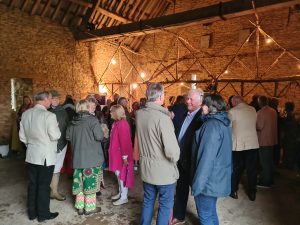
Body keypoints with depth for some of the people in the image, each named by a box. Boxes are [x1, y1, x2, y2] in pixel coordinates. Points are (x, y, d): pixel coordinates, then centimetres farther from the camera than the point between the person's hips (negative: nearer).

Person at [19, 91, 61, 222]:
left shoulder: (25, 114, 4)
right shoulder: (48, 115, -19)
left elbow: (22, 136, 10)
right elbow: (55, 136, -18)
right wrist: (56, 127, 0)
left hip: (31, 155, 7)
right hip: (46, 156, -7)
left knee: (32, 184, 16)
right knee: (44, 185, 5)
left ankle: (32, 212, 29)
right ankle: (43, 214, 18)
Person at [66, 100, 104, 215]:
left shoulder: (73, 121, 4)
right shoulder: (92, 120, -14)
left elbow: (68, 136, 12)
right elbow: (99, 136, -18)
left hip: (77, 157, 6)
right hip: (92, 157, -5)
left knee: (80, 181, 13)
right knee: (90, 181, 5)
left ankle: (80, 207, 25)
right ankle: (90, 207, 16)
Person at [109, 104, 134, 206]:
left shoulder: (122, 124, -20)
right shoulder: (116, 123, 8)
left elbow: (125, 141, -22)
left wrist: (125, 156, -21)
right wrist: (112, 151, 15)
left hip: (122, 155, -9)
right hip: (116, 154, 9)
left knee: (122, 175, 1)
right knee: (118, 174, 18)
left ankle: (124, 197, 13)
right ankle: (121, 193, 33)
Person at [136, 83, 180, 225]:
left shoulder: (139, 114, -3)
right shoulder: (163, 117, -24)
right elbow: (172, 150, -26)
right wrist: (175, 158, -5)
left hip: (146, 168, 7)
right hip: (163, 170, -6)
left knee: (148, 201, 22)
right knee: (165, 205, 14)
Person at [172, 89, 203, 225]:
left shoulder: (202, 117, -18)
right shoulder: (185, 114, 5)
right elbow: (177, 133, 7)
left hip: (193, 161, -6)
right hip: (181, 159, 7)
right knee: (180, 189, 20)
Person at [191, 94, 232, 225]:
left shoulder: (211, 125, -21)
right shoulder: (223, 123, 8)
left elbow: (207, 157, -25)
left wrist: (197, 183, -20)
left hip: (209, 179, -9)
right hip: (217, 177, 9)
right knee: (210, 212, 23)